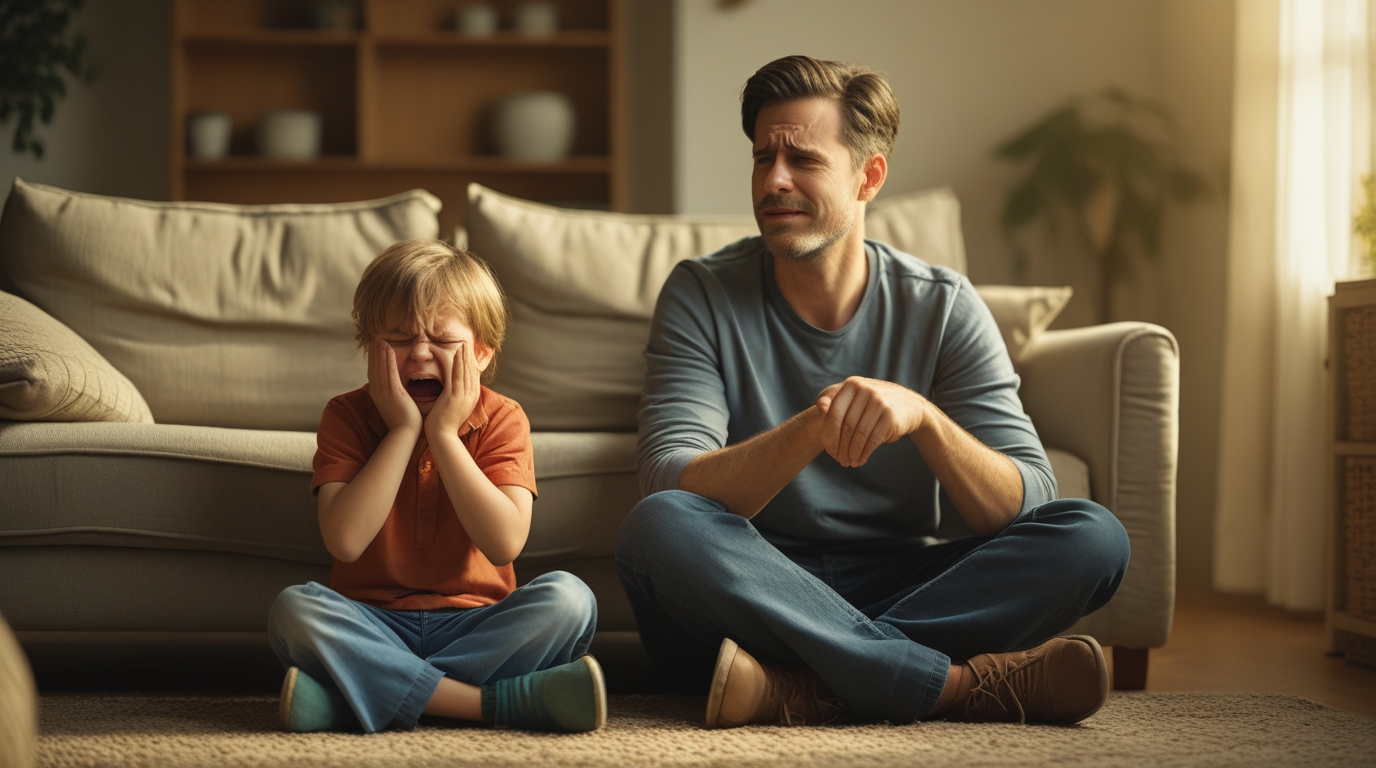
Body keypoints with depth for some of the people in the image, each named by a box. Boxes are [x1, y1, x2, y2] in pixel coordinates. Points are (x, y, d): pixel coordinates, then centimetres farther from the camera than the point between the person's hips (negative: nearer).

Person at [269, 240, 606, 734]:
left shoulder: (501, 420, 0)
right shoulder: (348, 416, -1)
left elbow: (505, 544, -16)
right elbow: (345, 541, -17)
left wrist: (443, 433, -15)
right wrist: (403, 430, -16)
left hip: (476, 626, 1)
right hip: (374, 627, -1)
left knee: (568, 599, -27)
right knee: (294, 609, -30)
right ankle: (499, 702, -34)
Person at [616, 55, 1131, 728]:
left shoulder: (942, 308, 1)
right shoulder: (702, 295, -2)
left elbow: (1025, 508, -9)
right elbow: (673, 488, -17)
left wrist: (923, 416, -29)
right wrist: (811, 431, -34)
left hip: (895, 588, 2)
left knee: (1093, 536, -20)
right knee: (657, 527, -34)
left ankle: (804, 687, -31)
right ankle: (968, 685, -32)